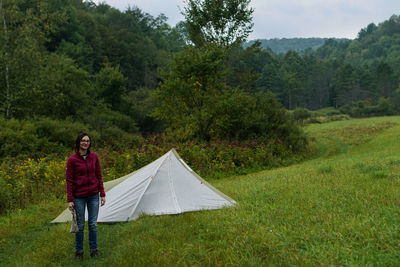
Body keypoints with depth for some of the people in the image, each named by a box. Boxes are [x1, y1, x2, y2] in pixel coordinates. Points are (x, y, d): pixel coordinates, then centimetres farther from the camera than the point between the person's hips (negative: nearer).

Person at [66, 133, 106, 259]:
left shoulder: (94, 156, 3)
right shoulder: (72, 159, -6)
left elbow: (99, 176, 8)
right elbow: (69, 180, -4)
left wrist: (102, 194, 5)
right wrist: (69, 200, -7)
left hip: (93, 196, 2)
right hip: (79, 197, -2)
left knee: (93, 224, 7)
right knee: (80, 225, 6)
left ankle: (94, 249, 21)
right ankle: (79, 250, 23)